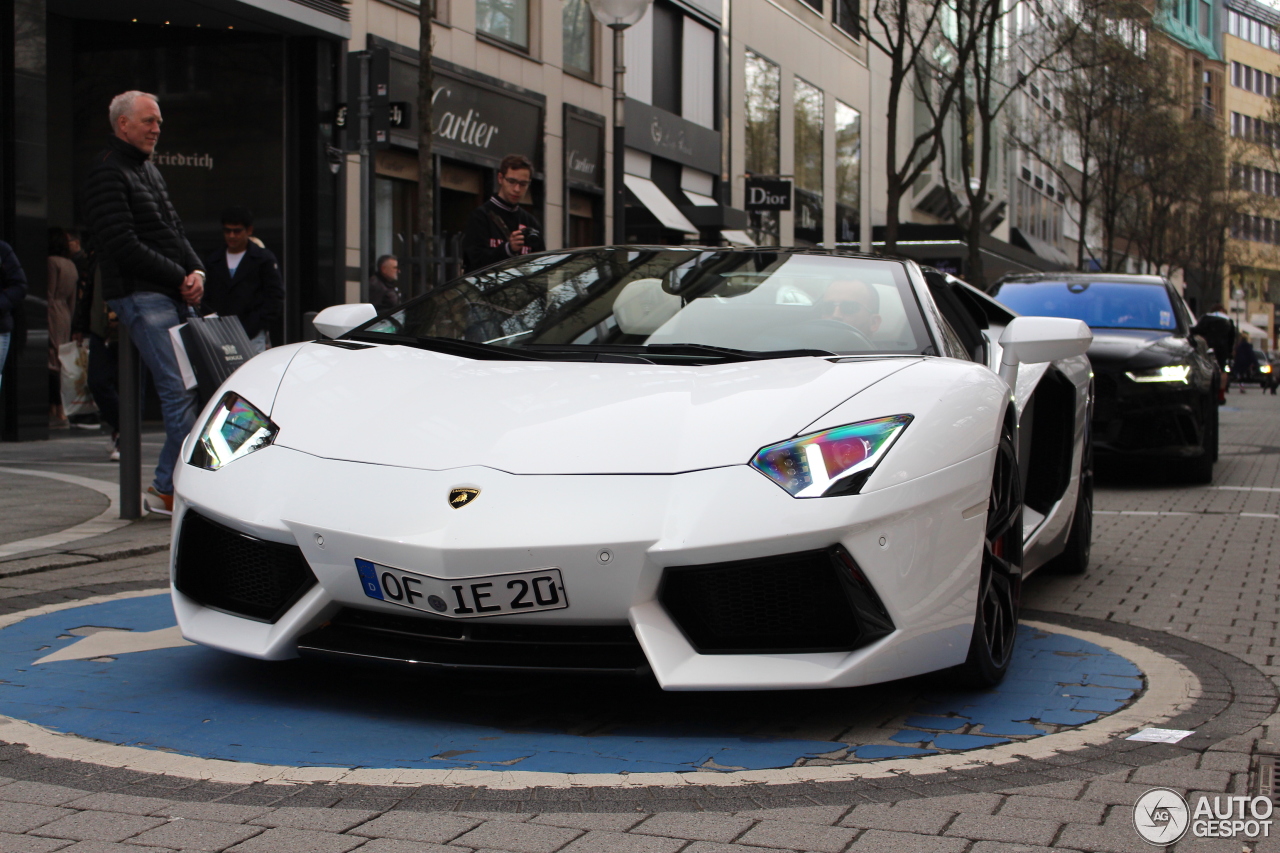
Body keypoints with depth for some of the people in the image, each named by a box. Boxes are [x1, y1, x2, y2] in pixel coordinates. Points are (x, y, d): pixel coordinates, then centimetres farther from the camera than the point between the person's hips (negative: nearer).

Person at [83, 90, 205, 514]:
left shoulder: (149, 169, 23)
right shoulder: (107, 173, -6)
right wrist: (179, 277, -11)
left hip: (175, 294, 9)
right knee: (180, 390, -13)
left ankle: (168, 485, 10)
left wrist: (196, 271, 3)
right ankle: (168, 488, -6)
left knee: (198, 383, 4)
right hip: (141, 296, -9)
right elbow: (124, 246, -14)